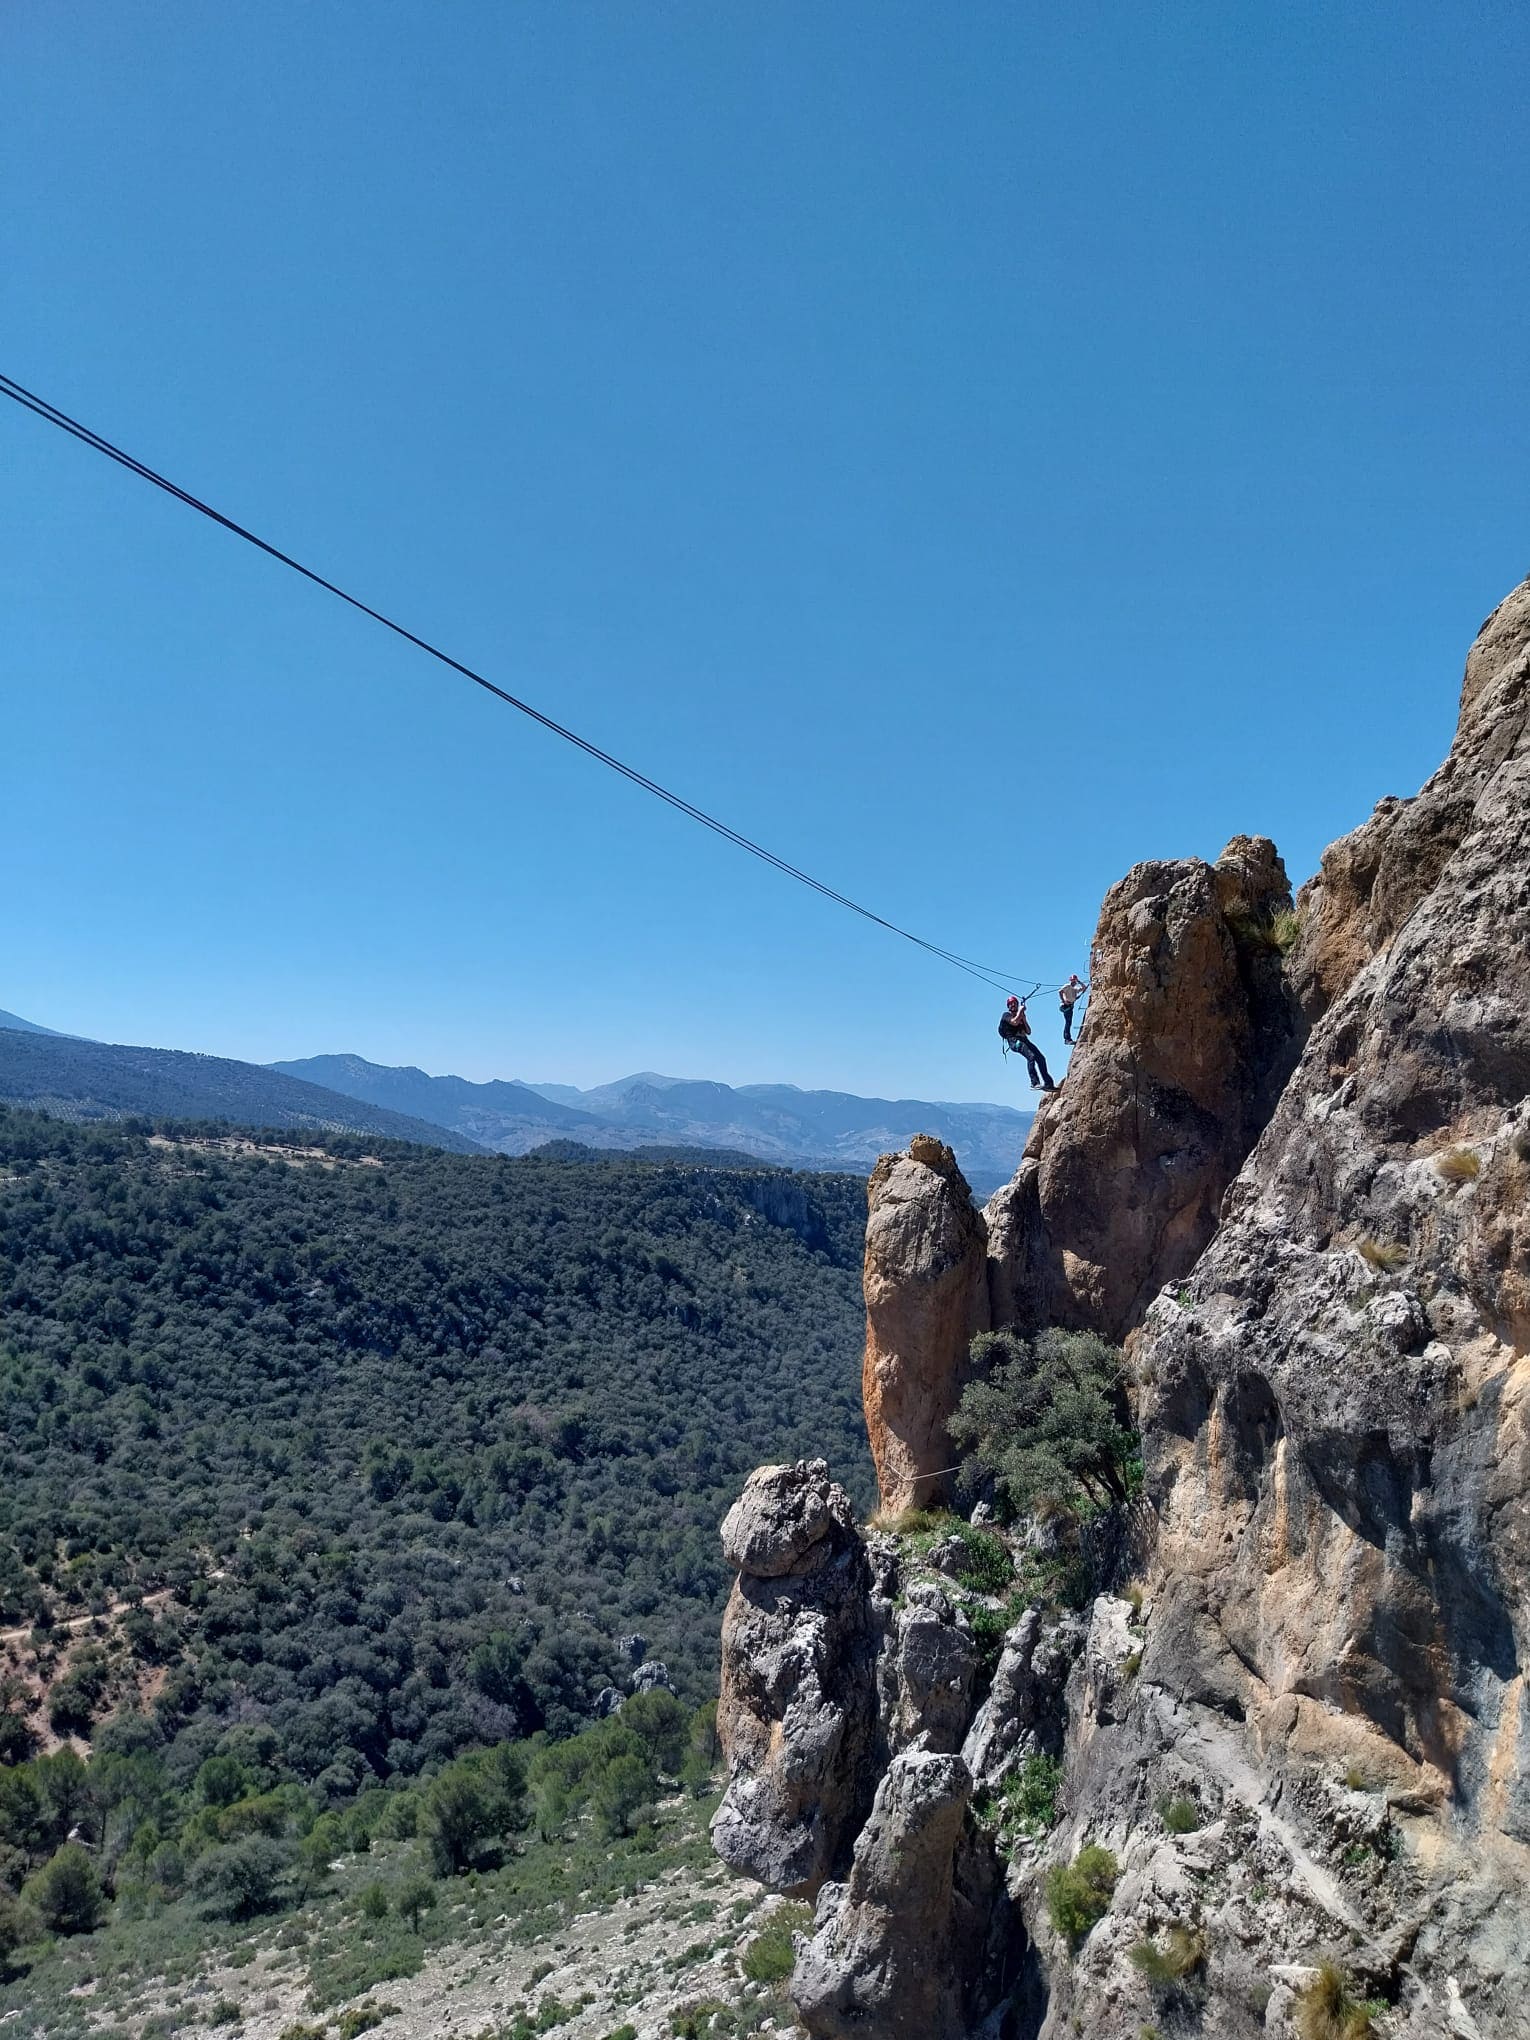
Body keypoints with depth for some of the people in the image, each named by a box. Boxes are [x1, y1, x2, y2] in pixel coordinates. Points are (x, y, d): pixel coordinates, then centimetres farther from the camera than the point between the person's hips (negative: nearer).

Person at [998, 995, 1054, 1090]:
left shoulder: (1020, 1017, 26)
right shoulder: (1006, 1015, 8)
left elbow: (1028, 1032, 19)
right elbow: (1015, 1022, -14)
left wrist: (1024, 1019, 7)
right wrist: (1020, 1010, -1)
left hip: (1024, 1040, 7)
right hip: (1014, 1041, -7)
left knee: (1041, 1058, -4)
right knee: (1031, 1056, -28)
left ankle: (1048, 1083, -4)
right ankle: (1034, 1083, -31)